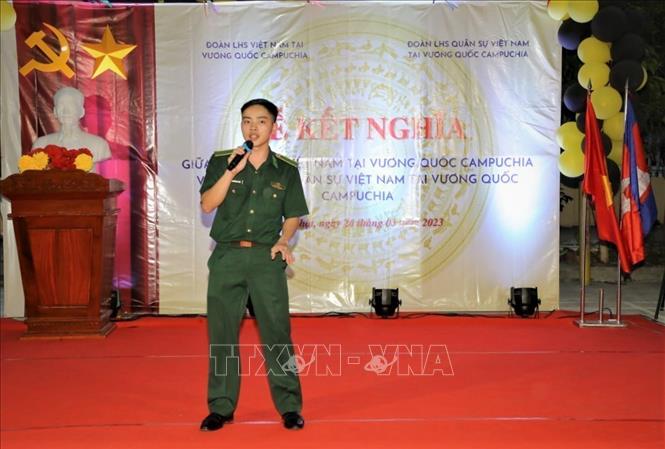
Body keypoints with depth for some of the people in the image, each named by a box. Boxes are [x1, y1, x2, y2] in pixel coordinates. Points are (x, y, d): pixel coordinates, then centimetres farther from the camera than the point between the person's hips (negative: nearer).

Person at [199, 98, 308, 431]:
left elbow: (293, 215, 11)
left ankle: (289, 406, 9)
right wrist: (231, 171, -16)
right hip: (227, 255, 1)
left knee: (276, 331, -2)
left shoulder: (286, 170, 4)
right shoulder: (221, 161, 4)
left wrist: (284, 241, -8)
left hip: (266, 258, -1)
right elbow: (207, 205, -6)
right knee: (221, 333, 5)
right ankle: (221, 407, 17)